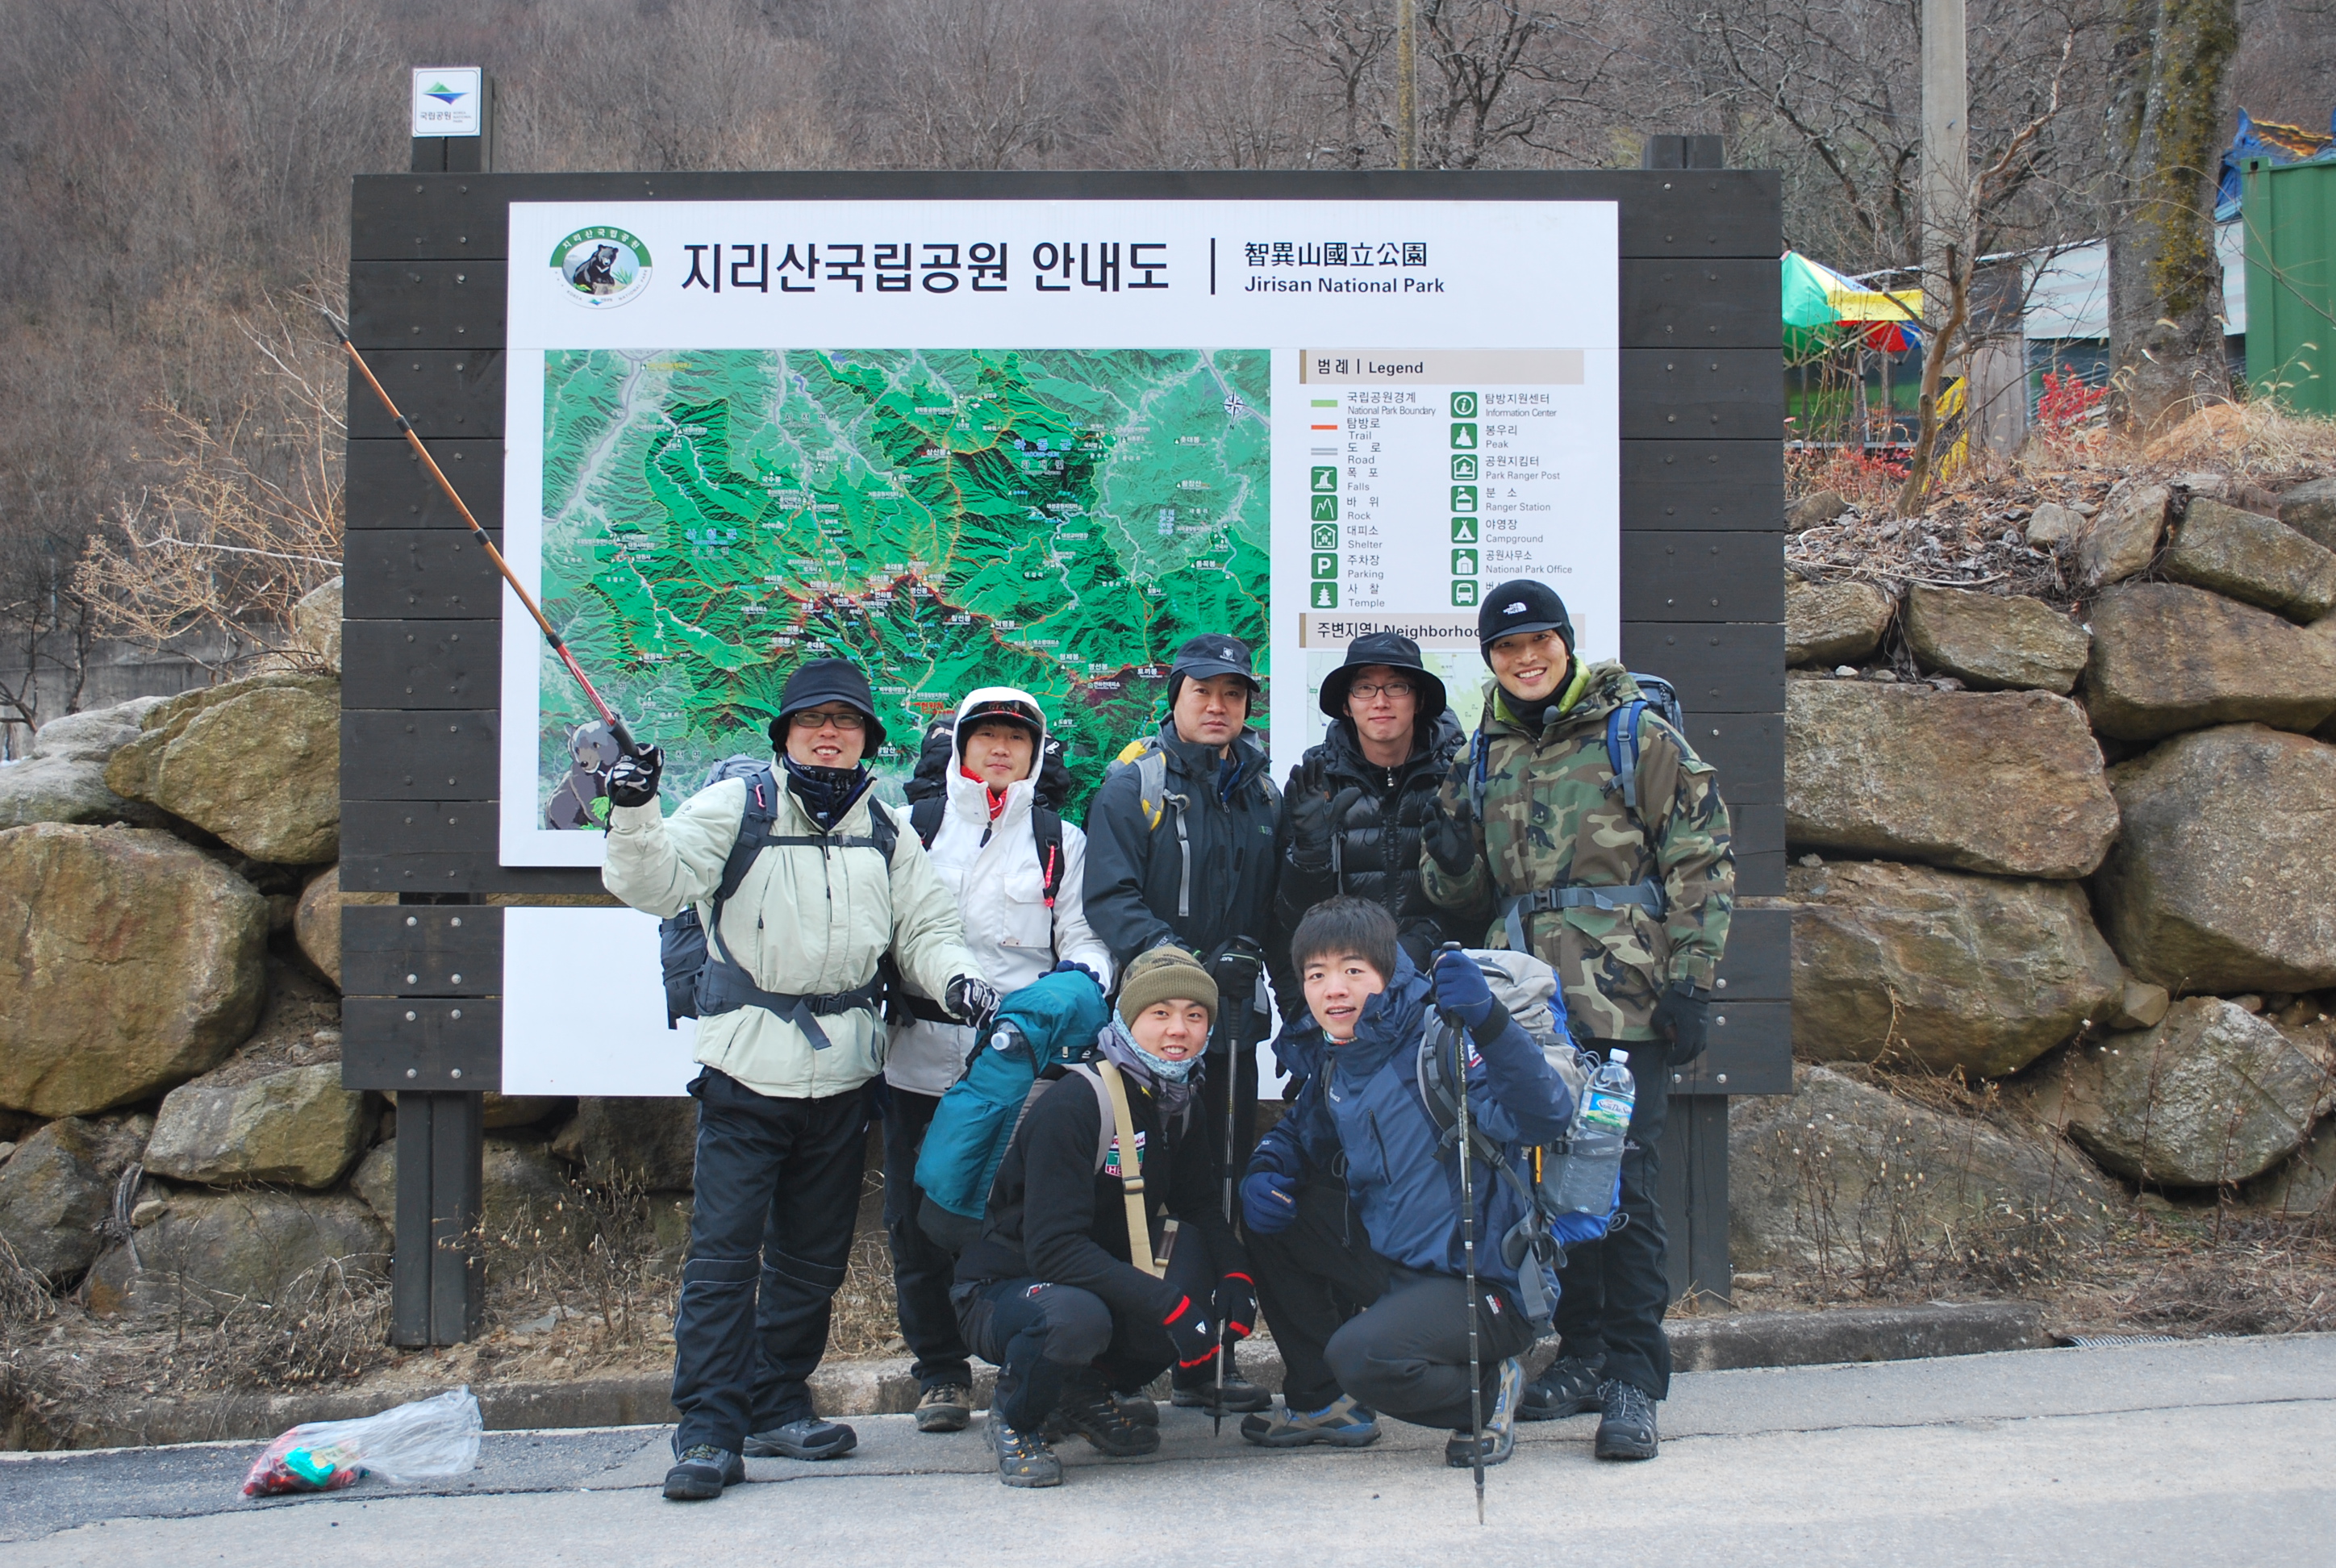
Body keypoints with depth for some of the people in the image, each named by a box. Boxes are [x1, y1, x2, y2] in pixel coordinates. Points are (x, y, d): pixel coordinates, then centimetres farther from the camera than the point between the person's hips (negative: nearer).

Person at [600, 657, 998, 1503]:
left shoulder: (886, 831, 10)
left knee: (812, 1257, 13)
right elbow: (657, 881, -13)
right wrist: (634, 813, -31)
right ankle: (708, 1430, 0)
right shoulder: (735, 806, -2)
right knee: (722, 1254, -7)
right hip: (746, 1068, -4)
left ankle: (775, 1406, 27)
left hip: (841, 1079, 5)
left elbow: (925, 930, 10)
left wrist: (960, 981, -10)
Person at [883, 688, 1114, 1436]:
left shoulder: (1061, 841, 13)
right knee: (919, 1215, 3)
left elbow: (1081, 937, 10)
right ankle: (940, 1371, 17)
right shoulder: (914, 828, 13)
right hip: (921, 1057, 1)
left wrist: (1084, 975, -11)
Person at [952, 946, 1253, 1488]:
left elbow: (1200, 1208, 6)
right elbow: (1053, 1247, -30)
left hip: (1103, 1285, 7)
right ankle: (1015, 1417, -6)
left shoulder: (1181, 1109, 2)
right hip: (1003, 1291, -7)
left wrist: (1235, 1273, -17)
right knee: (1077, 1317, -39)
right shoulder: (1073, 1103, -23)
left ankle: (1088, 1391, 3)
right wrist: (1168, 1304, -37)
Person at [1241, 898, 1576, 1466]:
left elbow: (1545, 1117, -32)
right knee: (1268, 1222, 6)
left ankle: (1487, 1389, 1)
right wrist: (1263, 1174, 2)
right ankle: (1321, 1401, 17)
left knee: (1362, 1355, -31)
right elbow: (1297, 1132, 25)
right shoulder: (1338, 1067, 6)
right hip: (1393, 1266, 8)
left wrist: (1489, 1021, -45)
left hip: (1486, 1287, -8)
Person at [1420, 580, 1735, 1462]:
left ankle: (1634, 1383, 1)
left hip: (1626, 1002, -5)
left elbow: (1702, 865, -2)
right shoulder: (1484, 759, 16)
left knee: (1624, 1182, -6)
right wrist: (1449, 857, -2)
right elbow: (1461, 890, 22)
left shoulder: (1639, 738, 1)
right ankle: (1583, 1355, 23)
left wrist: (1690, 982, -10)